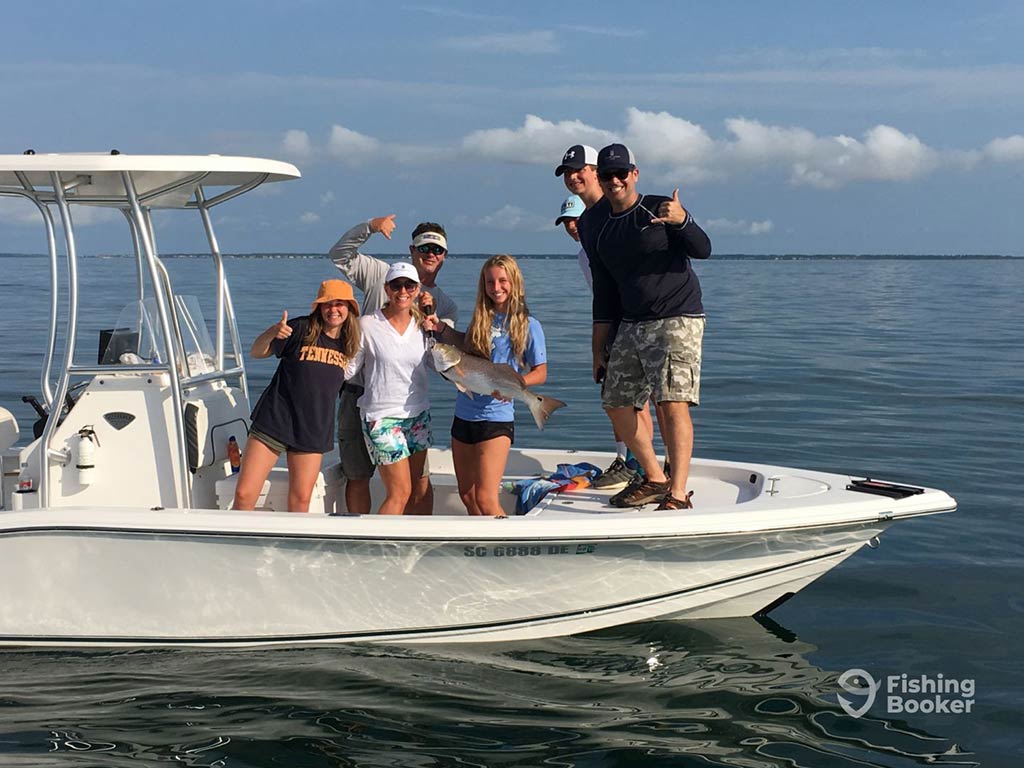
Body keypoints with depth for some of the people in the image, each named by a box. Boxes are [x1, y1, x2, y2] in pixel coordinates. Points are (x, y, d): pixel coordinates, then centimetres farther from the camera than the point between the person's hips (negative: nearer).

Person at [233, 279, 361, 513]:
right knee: (244, 495, -6)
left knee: (301, 500, 5)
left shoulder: (349, 343, 5)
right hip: (274, 421, -3)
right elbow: (257, 352, -4)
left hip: (313, 430, 3)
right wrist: (272, 332, -23)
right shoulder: (301, 329, -5)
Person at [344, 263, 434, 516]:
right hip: (382, 417, -5)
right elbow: (347, 368, -3)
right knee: (400, 492, -8)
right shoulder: (367, 325, -7)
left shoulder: (422, 325, 5)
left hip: (418, 414, 5)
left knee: (415, 487, 7)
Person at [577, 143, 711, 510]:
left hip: (677, 319, -7)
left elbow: (703, 250, -18)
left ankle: (678, 494, -18)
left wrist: (682, 221, -39)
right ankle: (654, 479, 25)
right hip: (630, 325, 7)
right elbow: (604, 290, 14)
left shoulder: (659, 208, -7)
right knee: (615, 404, 9)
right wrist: (598, 346, 12)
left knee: (673, 402, -18)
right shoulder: (596, 226, 9)